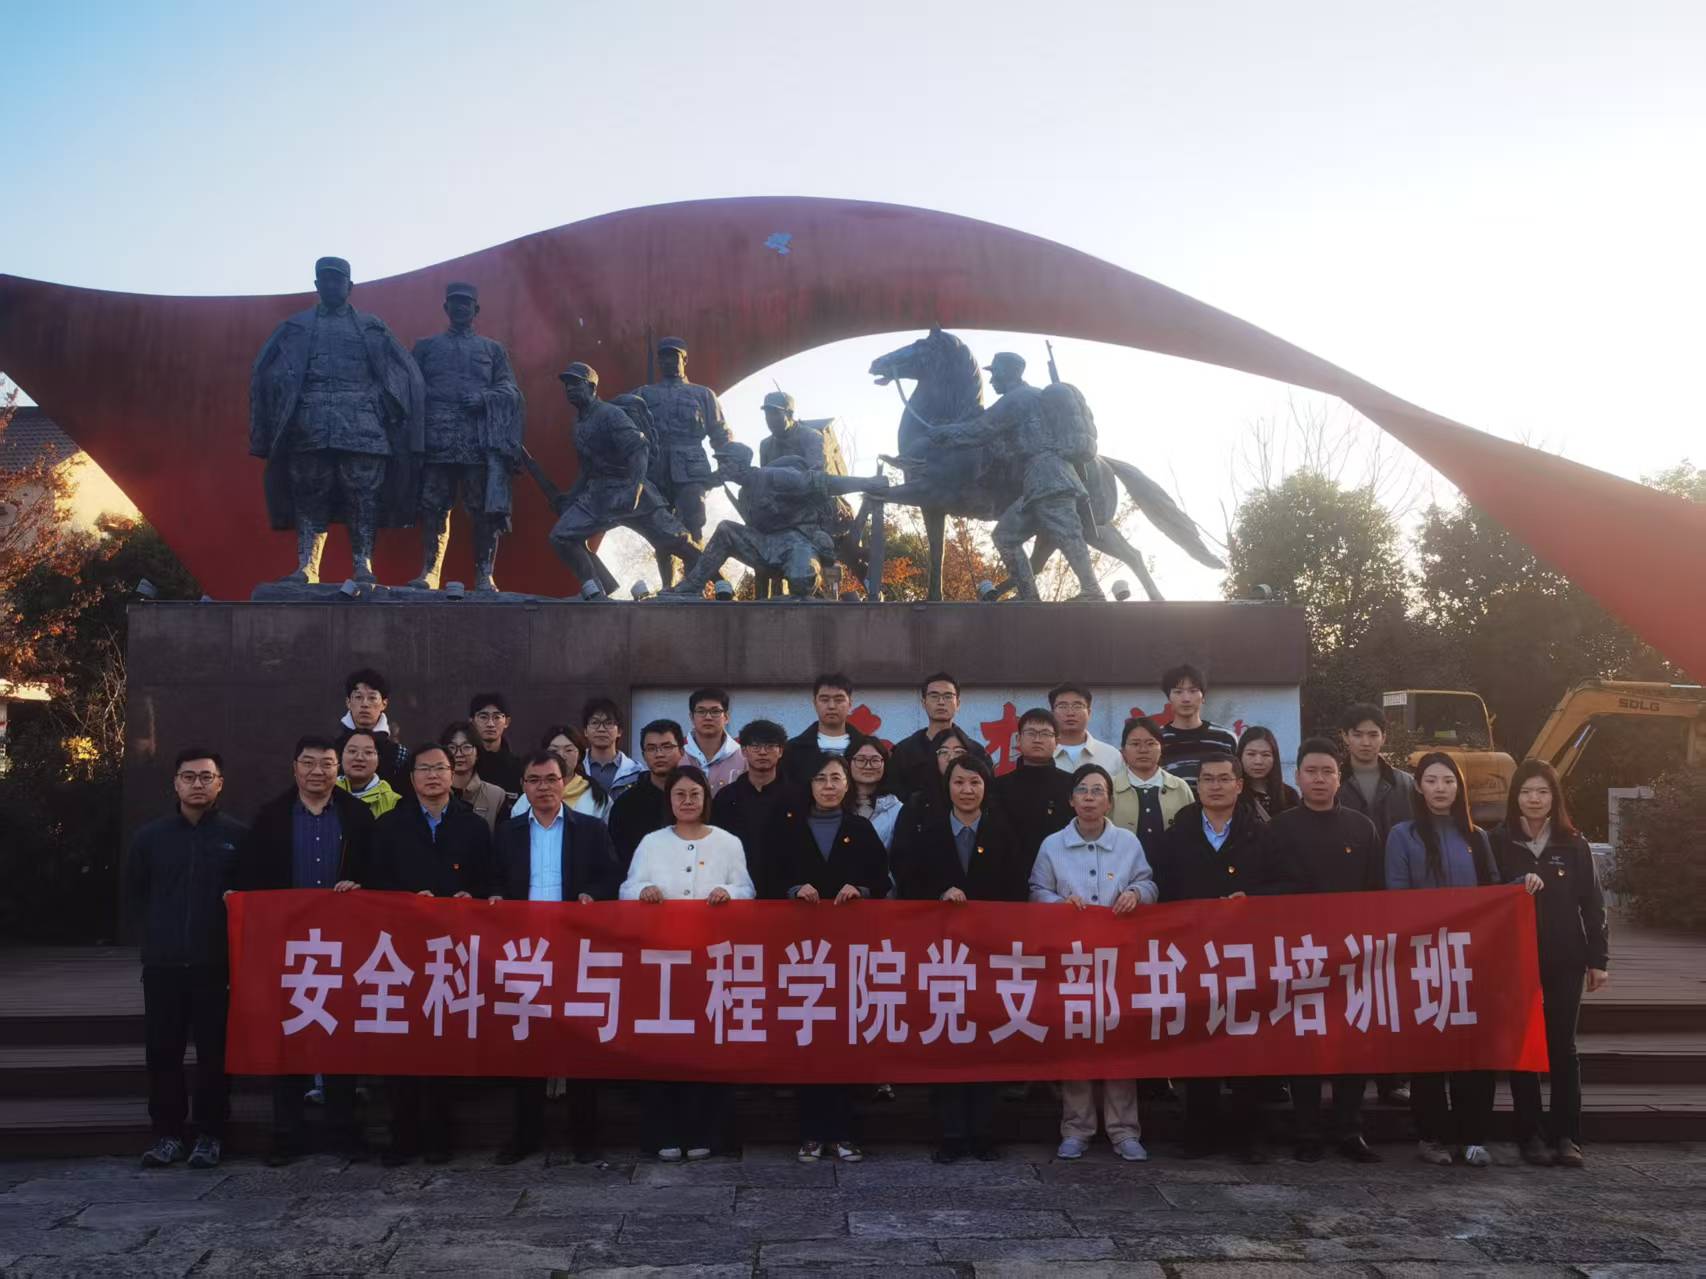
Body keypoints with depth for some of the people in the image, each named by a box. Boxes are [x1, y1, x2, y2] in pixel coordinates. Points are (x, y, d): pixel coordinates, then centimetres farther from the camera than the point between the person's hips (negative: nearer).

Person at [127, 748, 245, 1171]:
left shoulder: (237, 835, -1)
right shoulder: (150, 836, 7)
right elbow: (134, 893, 18)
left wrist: (233, 936, -1)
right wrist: (157, 933, 9)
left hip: (216, 963, -2)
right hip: (162, 963, 2)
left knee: (214, 1051, 1)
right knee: (162, 1050, 5)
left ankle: (209, 1136, 11)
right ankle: (167, 1133, 16)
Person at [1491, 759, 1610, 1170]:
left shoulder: (1574, 844, 5)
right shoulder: (1499, 843, 2)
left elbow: (1592, 904, 5)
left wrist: (1598, 959, 1)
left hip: (1564, 960, 1)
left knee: (1562, 1047, 1)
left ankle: (1567, 1137, 6)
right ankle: (1530, 1136, 9)